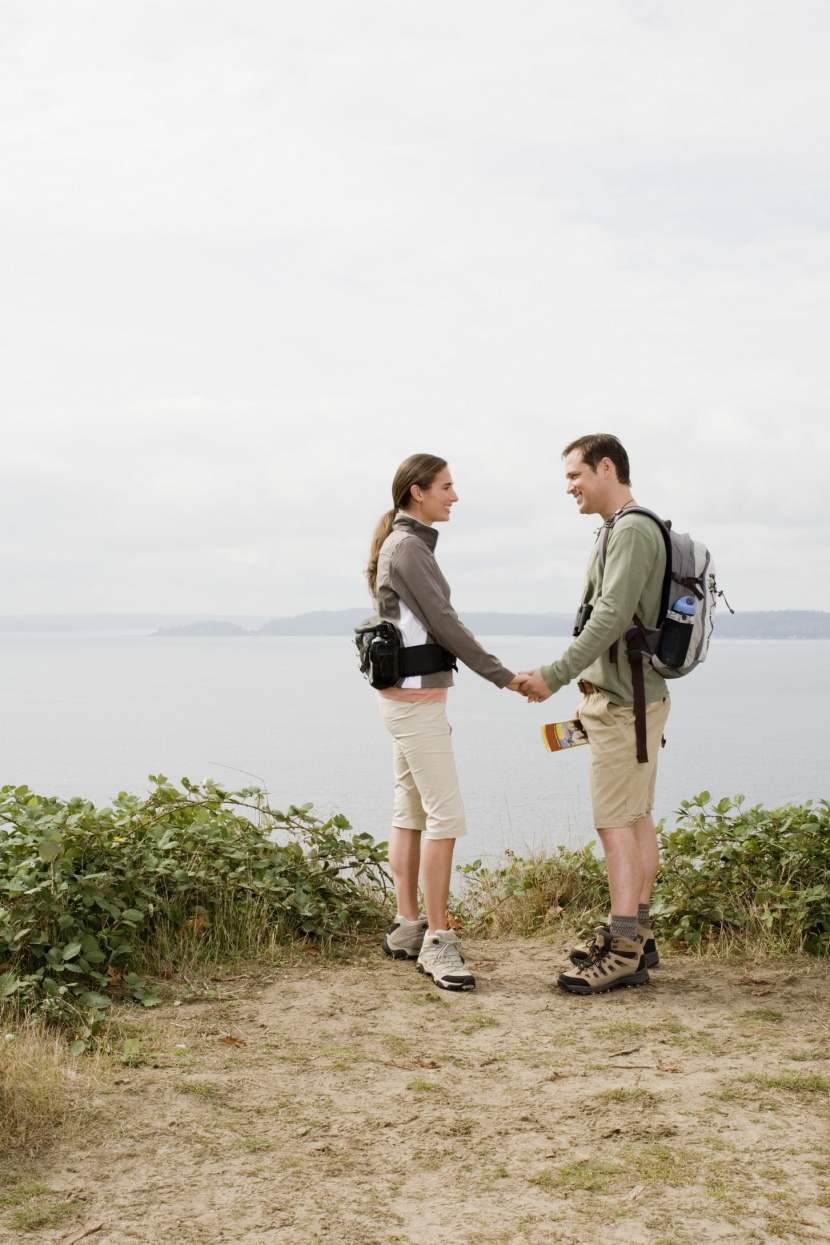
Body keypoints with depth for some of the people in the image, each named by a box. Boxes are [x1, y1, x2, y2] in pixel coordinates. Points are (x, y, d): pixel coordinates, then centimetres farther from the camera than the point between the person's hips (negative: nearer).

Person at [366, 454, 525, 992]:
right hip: (416, 696, -10)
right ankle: (437, 941, -7)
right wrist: (504, 677, -14)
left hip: (409, 696, 10)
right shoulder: (409, 548, -14)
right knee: (447, 815, -10)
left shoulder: (406, 544, 16)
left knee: (412, 813, 12)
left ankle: (408, 928, 18)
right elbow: (445, 623, -17)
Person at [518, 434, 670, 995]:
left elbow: (611, 617, -24)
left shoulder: (632, 531, -14)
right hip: (630, 696, 10)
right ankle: (637, 936, 19)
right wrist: (593, 695, 18)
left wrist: (556, 675, -22)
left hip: (623, 702, -10)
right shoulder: (628, 530, 18)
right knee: (638, 818, 12)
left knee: (616, 822, -9)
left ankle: (623, 952, -7)